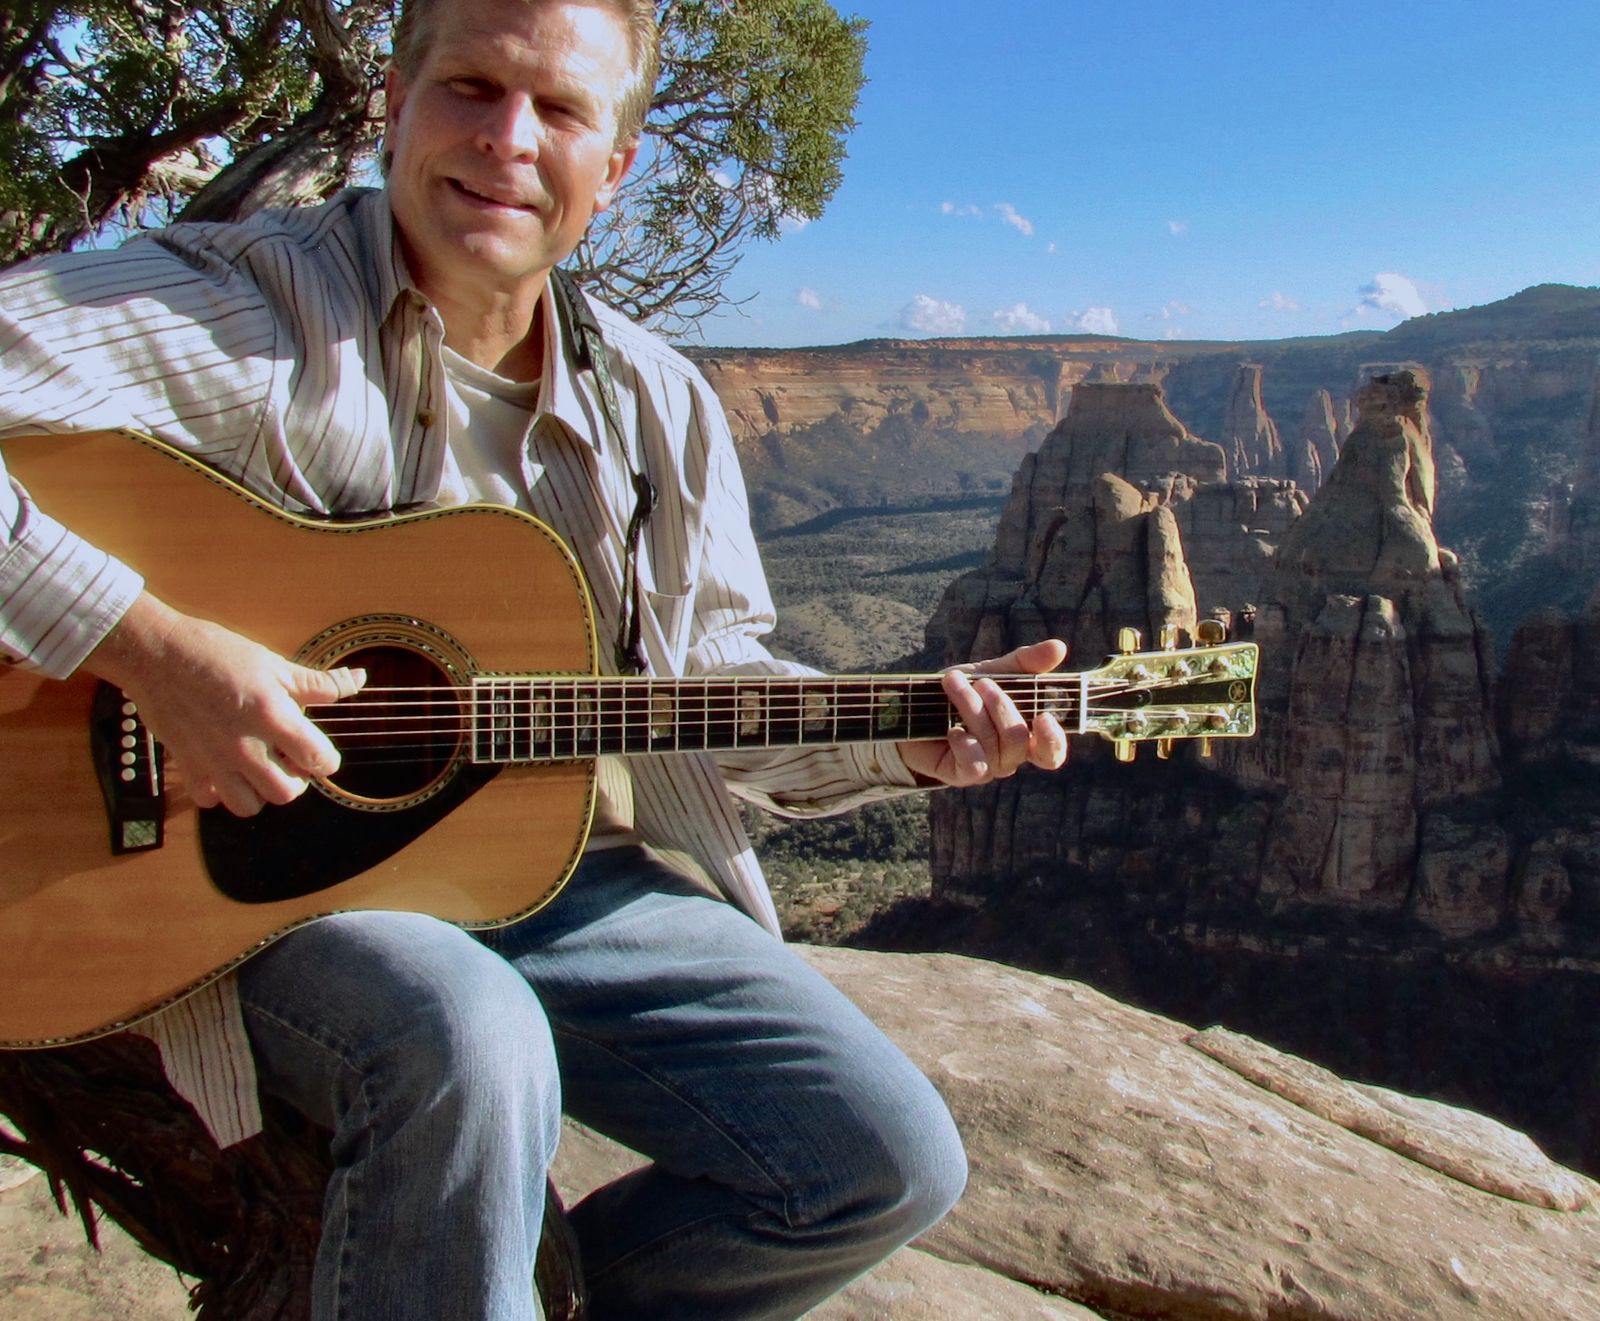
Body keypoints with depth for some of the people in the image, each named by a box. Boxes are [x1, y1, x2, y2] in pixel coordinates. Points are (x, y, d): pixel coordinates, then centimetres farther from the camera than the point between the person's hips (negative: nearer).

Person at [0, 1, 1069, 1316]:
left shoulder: (661, 407, 6)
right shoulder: (243, 307, -11)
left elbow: (710, 682, 12)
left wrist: (911, 737, -1)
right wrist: (148, 643, -28)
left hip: (578, 878, 5)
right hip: (268, 875, -5)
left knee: (891, 1160, -2)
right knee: (472, 1044, -39)